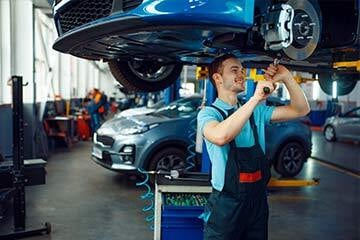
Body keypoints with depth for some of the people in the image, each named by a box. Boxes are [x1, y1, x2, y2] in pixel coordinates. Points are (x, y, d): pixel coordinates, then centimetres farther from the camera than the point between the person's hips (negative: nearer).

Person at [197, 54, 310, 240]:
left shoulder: (256, 111, 9)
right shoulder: (209, 113, -10)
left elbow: (301, 110, 5)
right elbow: (220, 137, -34)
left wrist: (286, 77, -8)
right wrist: (255, 99, -32)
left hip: (258, 200, 6)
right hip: (227, 204, -5)